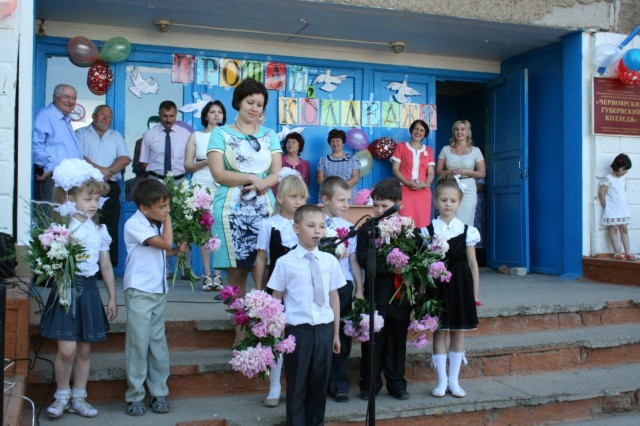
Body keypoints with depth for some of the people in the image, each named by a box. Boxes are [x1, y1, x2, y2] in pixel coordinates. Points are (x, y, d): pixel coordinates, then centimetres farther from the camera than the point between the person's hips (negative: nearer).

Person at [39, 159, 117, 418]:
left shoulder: (99, 230, 6)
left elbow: (106, 266, 11)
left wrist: (112, 298, 12)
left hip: (89, 291, 4)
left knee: (84, 349, 10)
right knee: (67, 348, -8)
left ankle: (78, 398, 25)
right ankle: (62, 395, 17)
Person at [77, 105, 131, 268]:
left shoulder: (116, 136, 19)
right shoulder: (81, 133, 10)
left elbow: (125, 158, 4)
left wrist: (108, 171, -10)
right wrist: (99, 170, -13)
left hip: (110, 188, 2)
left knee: (110, 229, -2)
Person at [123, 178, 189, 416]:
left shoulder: (157, 223, 8)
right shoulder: (134, 225, -15)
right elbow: (166, 243, -22)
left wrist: (178, 250, 2)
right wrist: (167, 219, -10)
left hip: (159, 292, 7)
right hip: (139, 292, -7)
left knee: (158, 343, 10)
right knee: (138, 344, -2)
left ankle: (159, 393, 17)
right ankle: (135, 396, 9)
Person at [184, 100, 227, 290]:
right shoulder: (196, 136, 12)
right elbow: (188, 165, 7)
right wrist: (206, 162, -8)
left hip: (223, 187, 0)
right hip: (202, 185, 0)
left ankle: (217, 275, -3)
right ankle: (207, 275, 1)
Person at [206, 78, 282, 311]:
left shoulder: (269, 135, 16)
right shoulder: (221, 133, 7)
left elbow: (277, 173, 7)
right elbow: (219, 174, -4)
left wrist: (262, 183, -14)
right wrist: (252, 178, -10)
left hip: (264, 209, 2)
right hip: (232, 210, -2)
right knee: (236, 273, -1)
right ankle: (239, 327, 7)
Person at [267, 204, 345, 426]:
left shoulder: (330, 261, 3)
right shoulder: (285, 262, -5)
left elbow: (334, 297, 9)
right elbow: (276, 299, 1)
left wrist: (336, 333, 11)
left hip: (324, 329, 3)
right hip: (297, 329, -3)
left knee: (320, 381, 14)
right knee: (297, 383, 7)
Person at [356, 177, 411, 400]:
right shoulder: (367, 229, -3)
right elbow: (364, 259, -13)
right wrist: (390, 267, -21)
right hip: (376, 292, -2)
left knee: (397, 338, 12)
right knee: (373, 339, 5)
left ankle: (396, 383, 25)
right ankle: (369, 383, 18)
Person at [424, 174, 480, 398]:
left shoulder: (467, 231, 2)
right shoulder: (428, 231, 0)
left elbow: (473, 264, 5)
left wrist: (475, 294, 2)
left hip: (460, 285, 1)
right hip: (436, 285, -1)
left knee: (458, 332, 7)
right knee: (439, 331, 5)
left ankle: (454, 380, 20)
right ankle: (442, 380, 15)